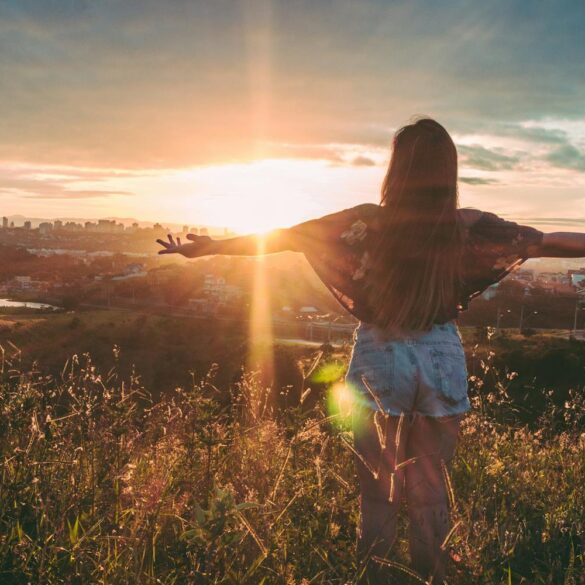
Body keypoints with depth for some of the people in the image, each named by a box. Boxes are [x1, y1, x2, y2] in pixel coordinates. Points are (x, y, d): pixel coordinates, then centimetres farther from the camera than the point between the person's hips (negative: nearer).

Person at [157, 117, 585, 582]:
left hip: (381, 360, -1)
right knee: (431, 490, 15)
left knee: (378, 488, 14)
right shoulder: (469, 227, -8)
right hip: (442, 362, 1)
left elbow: (284, 236, -8)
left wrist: (206, 247, 2)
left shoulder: (369, 222, -12)